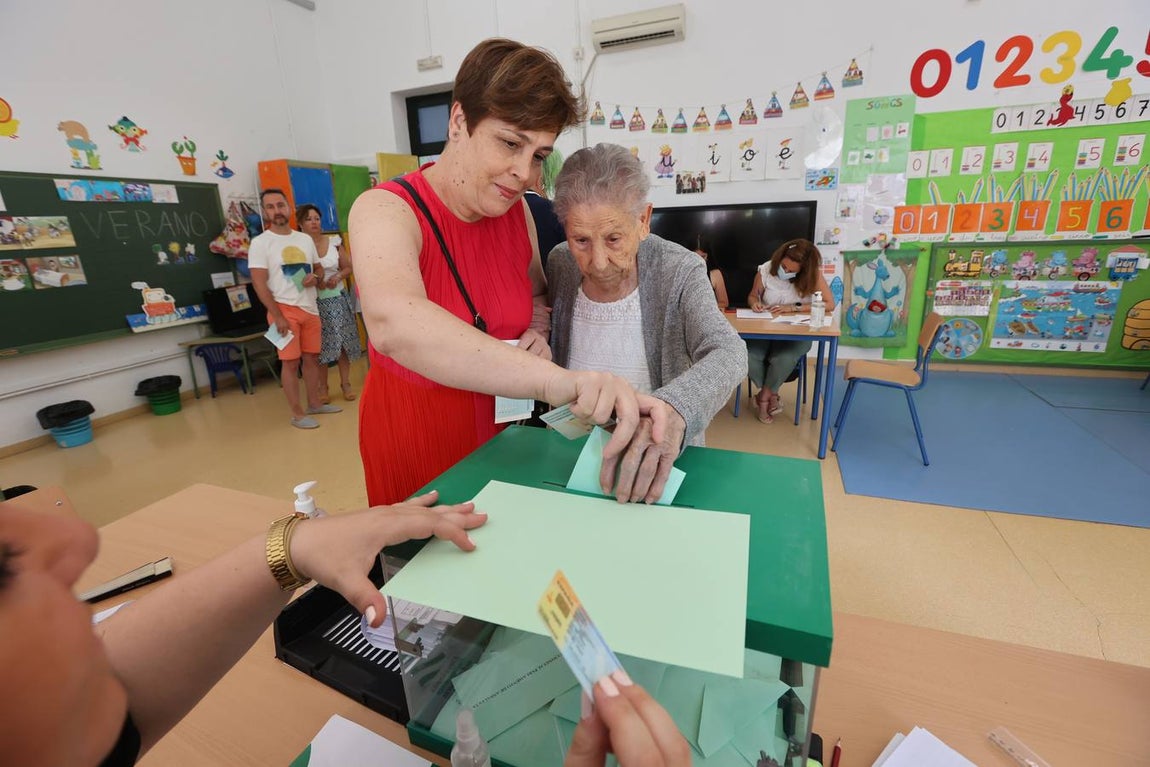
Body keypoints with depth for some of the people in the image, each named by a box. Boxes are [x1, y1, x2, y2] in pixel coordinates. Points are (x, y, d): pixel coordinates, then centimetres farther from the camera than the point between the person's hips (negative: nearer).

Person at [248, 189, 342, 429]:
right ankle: (297, 414, 6)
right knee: (291, 362, -2)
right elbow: (259, 283, -10)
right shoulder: (260, 243, -6)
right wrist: (277, 316, -17)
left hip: (310, 308, 5)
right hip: (285, 309, -5)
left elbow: (319, 268, 20)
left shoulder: (305, 239, 11)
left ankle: (314, 403, 25)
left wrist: (315, 277, -5)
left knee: (312, 358, 11)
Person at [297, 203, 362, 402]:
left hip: (338, 298, 2)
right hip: (315, 301, -2)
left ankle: (346, 383, 15)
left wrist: (338, 276, -9)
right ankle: (323, 387, 14)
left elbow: (349, 266, 9)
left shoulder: (334, 241, 4)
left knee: (343, 341, 3)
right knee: (320, 345, 2)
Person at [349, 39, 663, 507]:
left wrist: (538, 334, -12)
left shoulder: (516, 210, -5)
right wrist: (556, 381, -55)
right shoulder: (386, 211, -21)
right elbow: (393, 323, -43)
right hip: (414, 432, -4)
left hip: (501, 423, 5)